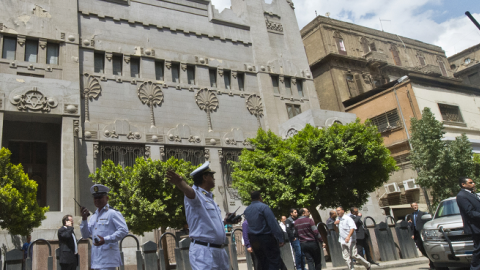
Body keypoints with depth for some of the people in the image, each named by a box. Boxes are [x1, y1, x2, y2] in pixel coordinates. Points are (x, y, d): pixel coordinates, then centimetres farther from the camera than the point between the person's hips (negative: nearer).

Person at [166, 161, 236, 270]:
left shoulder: (210, 198, 17)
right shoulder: (196, 194, -10)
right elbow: (190, 192, -36)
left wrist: (225, 222, 21)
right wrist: (181, 183, -55)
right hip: (204, 252, -9)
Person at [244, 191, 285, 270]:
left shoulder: (246, 210, 8)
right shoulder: (263, 207, -13)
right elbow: (273, 223, -16)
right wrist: (280, 238, -15)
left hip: (253, 239, 7)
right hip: (266, 237, -7)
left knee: (263, 263, 16)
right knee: (274, 261, -2)